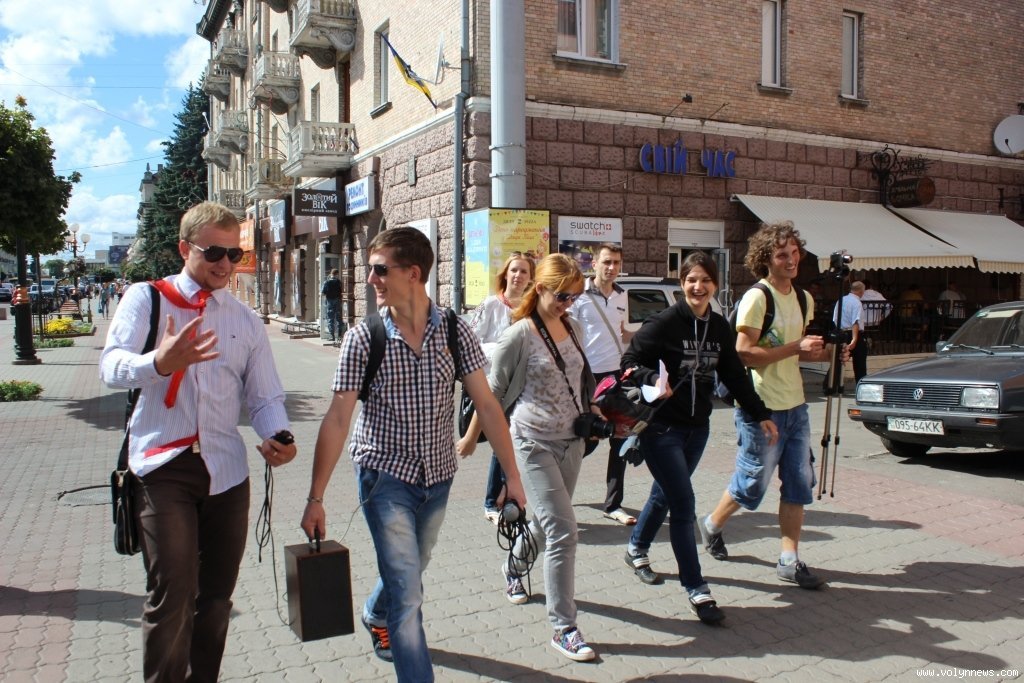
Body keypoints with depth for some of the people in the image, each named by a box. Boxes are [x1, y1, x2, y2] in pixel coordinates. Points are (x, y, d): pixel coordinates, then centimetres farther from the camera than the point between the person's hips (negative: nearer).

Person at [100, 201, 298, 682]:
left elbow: (265, 396, 10)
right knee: (172, 595, -10)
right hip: (164, 466, -4)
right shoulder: (146, 298, 2)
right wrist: (161, 362, -35)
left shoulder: (245, 320, 12)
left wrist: (277, 436, -12)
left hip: (226, 470, 4)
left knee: (217, 594, 13)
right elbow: (111, 366, -13)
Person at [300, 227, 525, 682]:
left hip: (437, 476, 4)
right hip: (385, 476, -3)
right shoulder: (362, 339, -11)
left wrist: (512, 475, -7)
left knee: (408, 570, 24)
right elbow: (337, 419, -10)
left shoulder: (455, 332, -7)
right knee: (407, 590, -6)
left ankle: (375, 615, 56)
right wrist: (316, 498, -10)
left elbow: (486, 405, -5)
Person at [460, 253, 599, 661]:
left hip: (572, 440, 7)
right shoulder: (520, 335, -13)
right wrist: (472, 436, 2)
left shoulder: (574, 329, 5)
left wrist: (593, 413, 9)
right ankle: (563, 628, 0)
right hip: (534, 443, -6)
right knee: (563, 532, -11)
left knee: (547, 520, 20)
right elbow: (493, 391, -5)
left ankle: (514, 567, 51)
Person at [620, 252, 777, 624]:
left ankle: (636, 549, 43)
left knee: (665, 494, 19)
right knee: (683, 504, -8)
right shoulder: (665, 322, -13)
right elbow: (630, 360, -11)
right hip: (662, 426, -6)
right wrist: (654, 380, -30)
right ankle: (697, 590, 2)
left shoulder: (720, 328, 5)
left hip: (697, 427, 6)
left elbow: (735, 376, 13)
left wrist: (761, 414, 12)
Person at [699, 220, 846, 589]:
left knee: (799, 484, 7)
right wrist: (796, 346, -23)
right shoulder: (756, 298, -14)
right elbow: (744, 354, -20)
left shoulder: (804, 299, 11)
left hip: (795, 405, 8)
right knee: (753, 482, 5)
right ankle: (711, 525, 31)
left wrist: (826, 354, 3)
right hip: (761, 407, -7)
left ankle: (789, 560, 17)